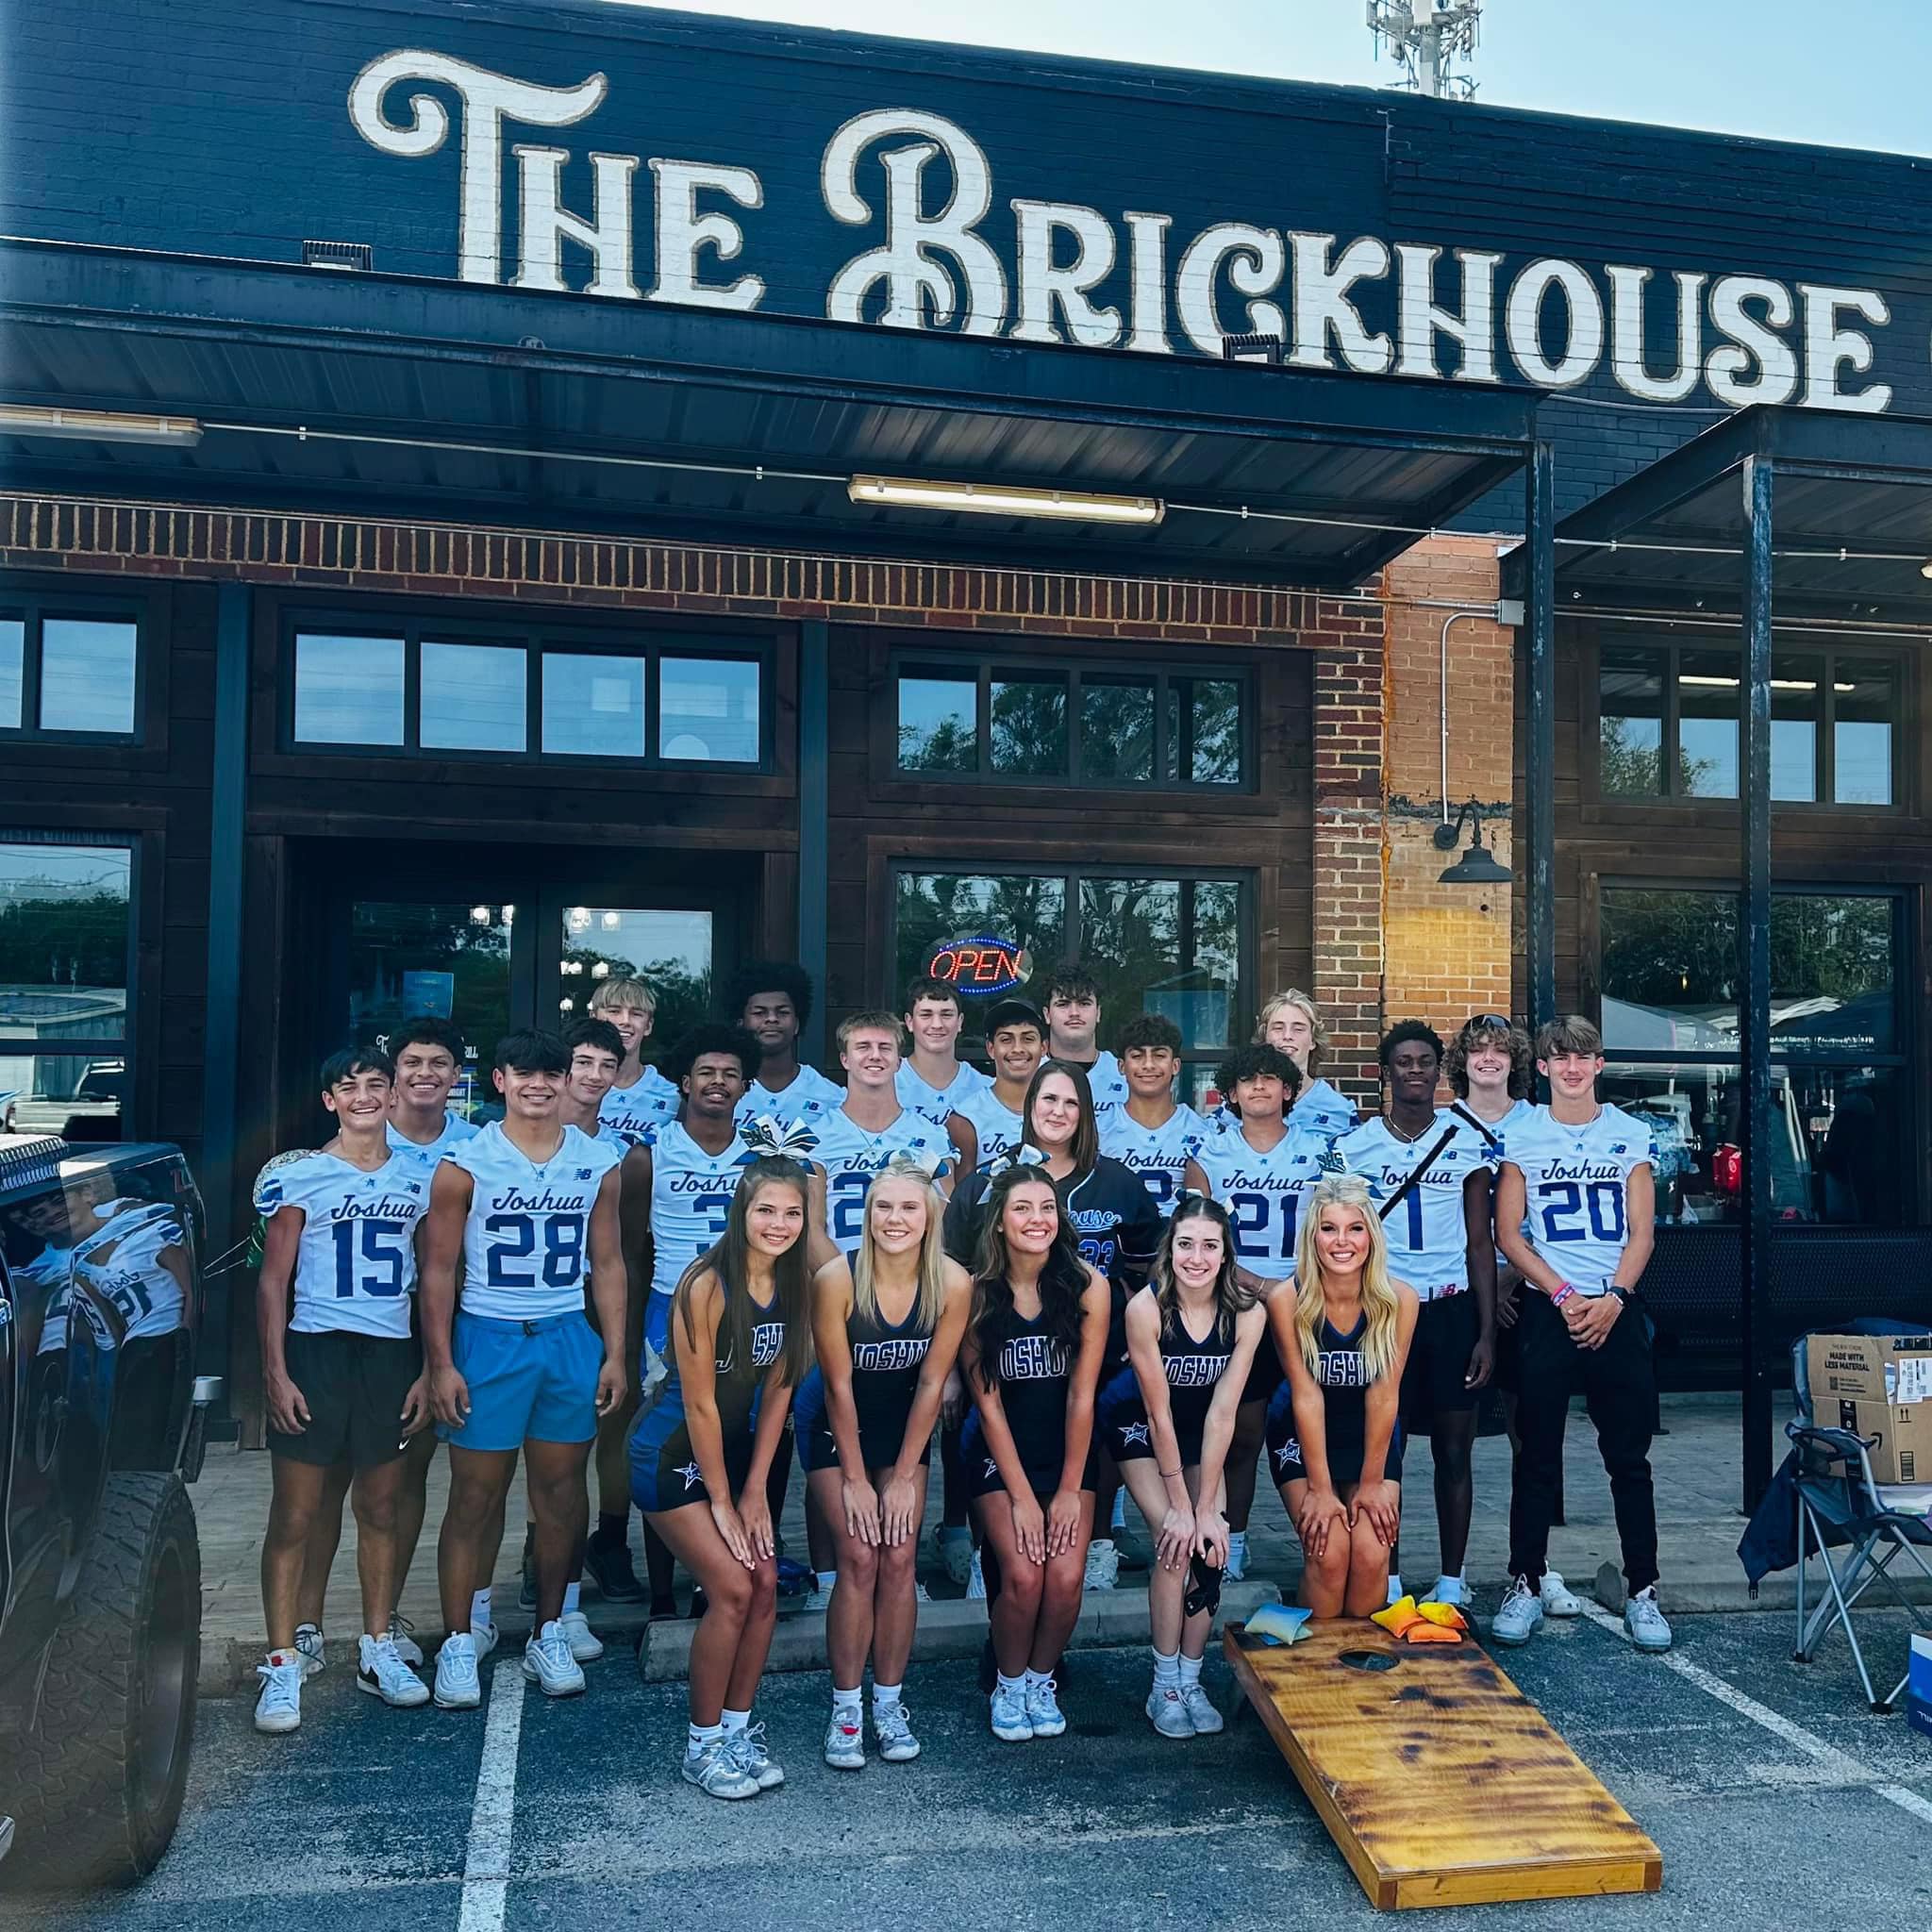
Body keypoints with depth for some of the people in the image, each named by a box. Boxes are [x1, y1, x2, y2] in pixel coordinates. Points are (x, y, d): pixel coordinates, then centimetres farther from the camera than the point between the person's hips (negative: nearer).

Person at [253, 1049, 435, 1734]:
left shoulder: (419, 1180, 8)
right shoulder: (298, 1178, 0)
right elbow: (273, 1280, -1)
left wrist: (429, 1370, 5)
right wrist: (275, 1372, -9)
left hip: (391, 1356, 3)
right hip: (314, 1351, -3)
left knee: (380, 1508, 11)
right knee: (294, 1516, -1)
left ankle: (378, 1650, 23)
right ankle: (282, 1665, 8)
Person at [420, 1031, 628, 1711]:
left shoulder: (598, 1163, 5)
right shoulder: (465, 1163, -4)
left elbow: (607, 1263, 10)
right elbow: (438, 1268, -3)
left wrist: (616, 1354, 5)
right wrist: (440, 1365, -8)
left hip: (569, 1338, 3)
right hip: (487, 1339, -3)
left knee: (562, 1487, 7)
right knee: (476, 1495, 2)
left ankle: (549, 1635, 21)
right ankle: (458, 1643, 13)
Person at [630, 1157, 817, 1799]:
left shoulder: (794, 1284, -5)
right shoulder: (707, 1284, -25)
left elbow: (777, 1389, 0)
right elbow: (699, 1401, -21)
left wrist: (755, 1488, -2)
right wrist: (721, 1501, -14)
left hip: (734, 1448, 6)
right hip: (671, 1454, -6)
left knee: (765, 1583, -1)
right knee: (732, 1589, -11)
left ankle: (738, 1727, 17)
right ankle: (702, 1745, 7)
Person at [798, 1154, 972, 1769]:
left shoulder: (953, 1283, -22)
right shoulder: (837, 1280, -28)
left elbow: (931, 1383, -13)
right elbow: (839, 1384, -19)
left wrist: (904, 1476, -9)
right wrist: (853, 1479, -14)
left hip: (903, 1420, 2)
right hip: (835, 1423, -2)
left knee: (899, 1557, -5)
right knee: (859, 1557, -10)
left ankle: (889, 1702, 10)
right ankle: (845, 1709, 3)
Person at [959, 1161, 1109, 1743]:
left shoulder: (1087, 1286, -13)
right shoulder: (976, 1292, -13)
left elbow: (1081, 1395, -10)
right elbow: (988, 1401, -10)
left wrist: (1069, 1490, -9)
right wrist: (1021, 1497, -12)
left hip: (1067, 1449, 1)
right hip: (998, 1454, -1)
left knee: (1066, 1578, -15)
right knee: (1023, 1575, -18)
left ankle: (1041, 1679, 14)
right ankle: (1008, 1684, 11)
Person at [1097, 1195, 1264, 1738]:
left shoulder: (1248, 1312, -24)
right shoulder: (1147, 1307, -31)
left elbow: (1221, 1413, -21)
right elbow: (1159, 1410, -24)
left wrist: (1208, 1506, -21)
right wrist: (1179, 1504, -20)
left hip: (1200, 1428, 3)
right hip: (1136, 1424, -3)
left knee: (1211, 1543, -12)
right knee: (1175, 1540, -17)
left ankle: (1192, 1678, 4)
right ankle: (1164, 1686, -4)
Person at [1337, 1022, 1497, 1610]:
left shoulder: (1470, 1140, 3)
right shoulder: (1355, 1146, 2)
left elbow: (1480, 1241, 4)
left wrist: (1487, 1332, -1)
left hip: (1452, 1309, 0)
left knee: (1453, 1451, 6)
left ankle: (1451, 1583, 18)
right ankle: (1388, 1582, 17)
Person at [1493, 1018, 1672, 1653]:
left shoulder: (1631, 1134, 7)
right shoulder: (1520, 1136, 4)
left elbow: (1641, 1231, 4)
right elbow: (1508, 1233, 1)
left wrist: (1611, 1300, -10)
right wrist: (1565, 1297, -9)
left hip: (1616, 1308, 1)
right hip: (1547, 1308, -1)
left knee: (1629, 1457, 5)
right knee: (1537, 1455, 3)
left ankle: (1641, 1591, 13)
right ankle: (1525, 1585, 11)